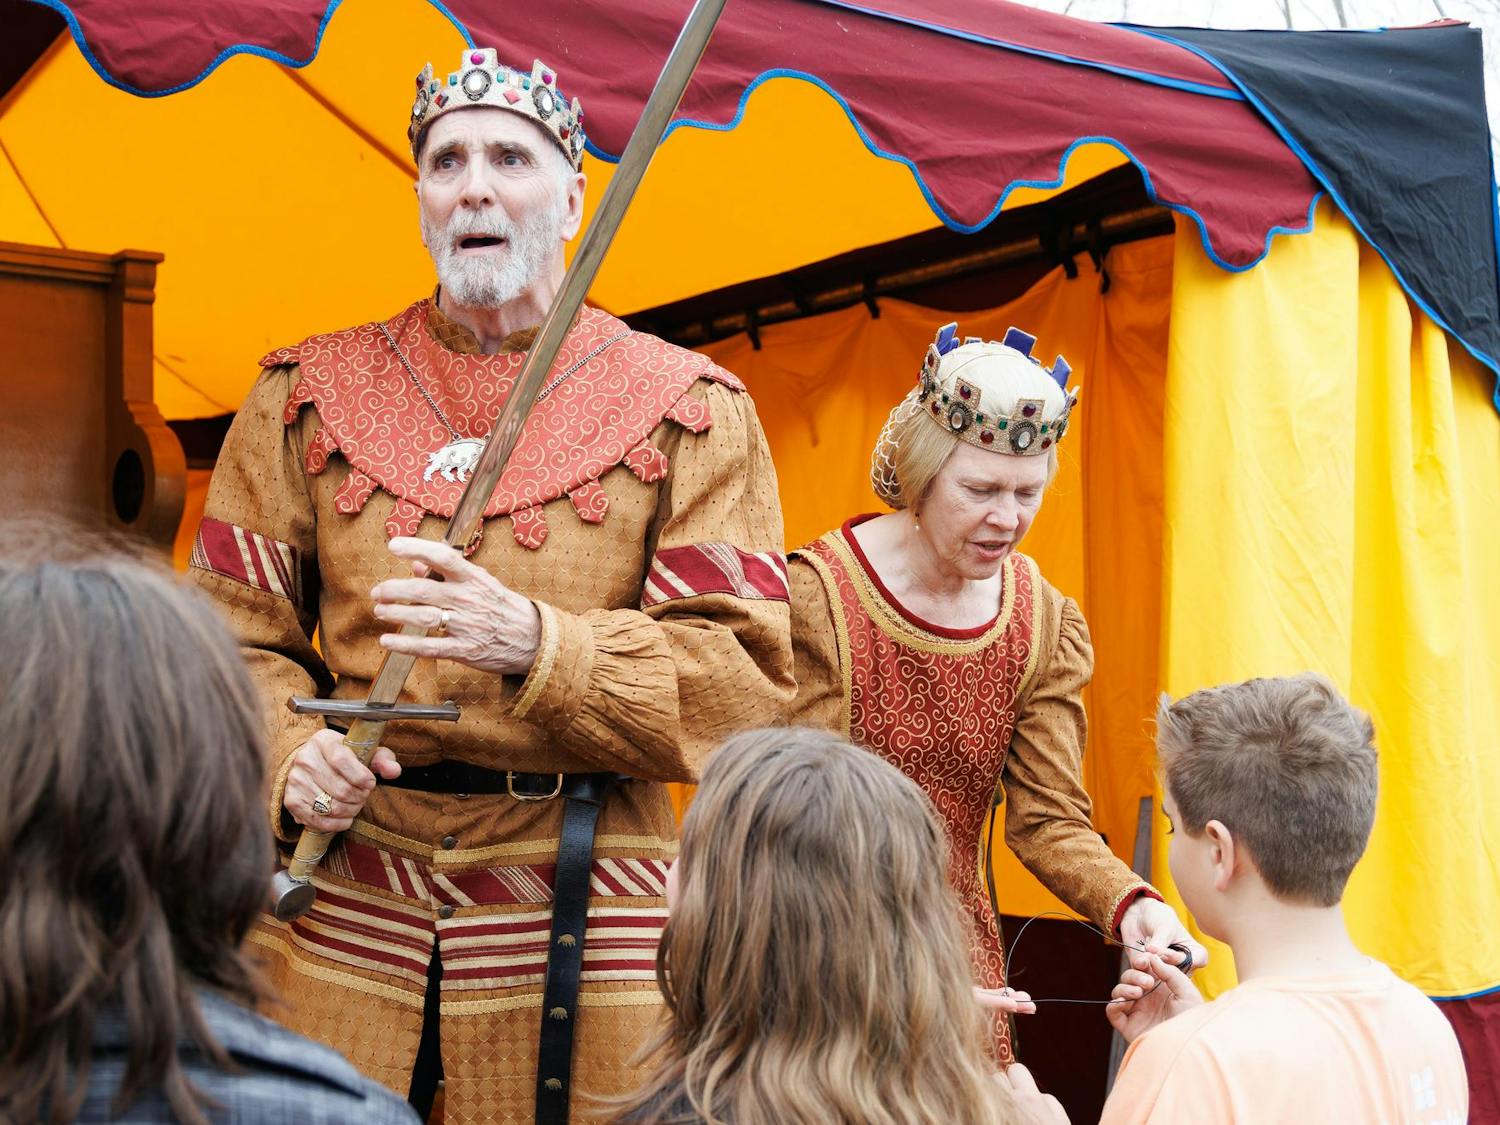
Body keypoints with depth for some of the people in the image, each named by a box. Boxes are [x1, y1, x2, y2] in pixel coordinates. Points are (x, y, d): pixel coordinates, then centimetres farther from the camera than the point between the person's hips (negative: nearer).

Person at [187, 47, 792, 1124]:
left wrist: (536, 644, -22)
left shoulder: (687, 409, 2)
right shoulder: (311, 391, 10)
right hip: (341, 888, 2)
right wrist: (287, 750, -12)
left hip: (577, 910, -1)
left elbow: (746, 679, -7)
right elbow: (232, 631, 10)